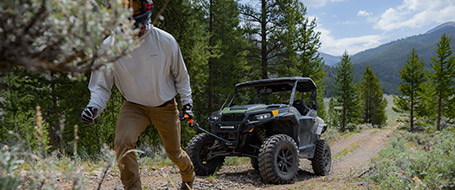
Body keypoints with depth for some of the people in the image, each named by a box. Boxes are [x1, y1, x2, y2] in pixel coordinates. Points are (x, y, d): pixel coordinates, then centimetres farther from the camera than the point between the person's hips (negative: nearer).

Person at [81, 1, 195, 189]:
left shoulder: (165, 41, -16)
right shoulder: (108, 47, -15)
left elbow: (181, 76, 0)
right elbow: (101, 85, -6)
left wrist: (187, 102, -2)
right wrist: (94, 106, -24)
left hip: (165, 107, 0)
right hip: (133, 106, 0)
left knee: (174, 153, 12)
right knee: (123, 142, -27)